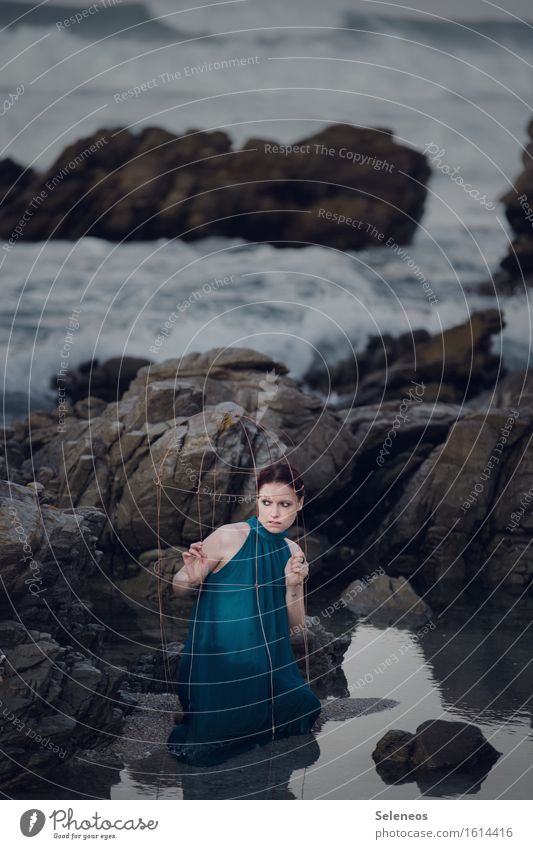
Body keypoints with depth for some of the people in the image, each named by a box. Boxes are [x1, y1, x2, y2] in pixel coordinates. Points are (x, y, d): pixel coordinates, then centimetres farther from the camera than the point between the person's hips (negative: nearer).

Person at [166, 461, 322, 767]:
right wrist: (193, 577, -30)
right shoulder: (230, 537, -15)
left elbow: (296, 625, 6)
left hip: (263, 664, 6)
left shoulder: (293, 552, 2)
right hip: (216, 660, -6)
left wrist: (293, 586, -12)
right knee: (207, 753, -14)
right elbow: (179, 589, -7)